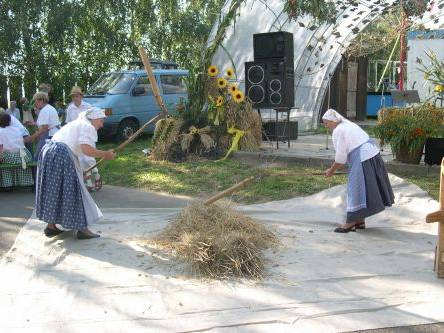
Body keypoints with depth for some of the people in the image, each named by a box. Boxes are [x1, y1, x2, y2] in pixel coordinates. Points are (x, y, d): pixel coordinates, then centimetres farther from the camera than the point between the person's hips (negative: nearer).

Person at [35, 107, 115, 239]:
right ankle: (82, 228, 3)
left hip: (47, 151, 10)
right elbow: (86, 149, -17)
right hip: (62, 155, -10)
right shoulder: (88, 127, -2)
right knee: (74, 191, -2)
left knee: (53, 191, 17)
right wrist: (105, 154, -5)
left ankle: (51, 226, 24)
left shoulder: (75, 123, 28)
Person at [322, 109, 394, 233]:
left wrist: (331, 170, 3)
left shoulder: (337, 131, -9)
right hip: (374, 154, 10)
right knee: (366, 188, 14)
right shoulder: (348, 124, 19)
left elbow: (341, 157, -9)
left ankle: (351, 222, 3)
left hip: (362, 160, -10)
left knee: (355, 190, -3)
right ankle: (360, 220, 23)